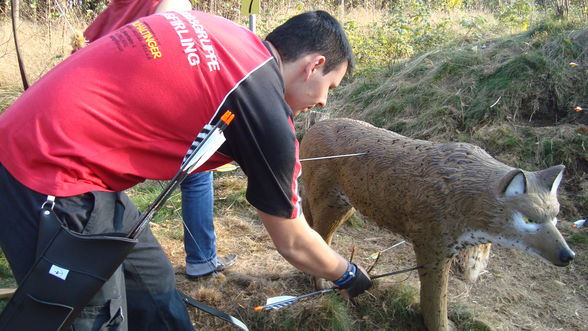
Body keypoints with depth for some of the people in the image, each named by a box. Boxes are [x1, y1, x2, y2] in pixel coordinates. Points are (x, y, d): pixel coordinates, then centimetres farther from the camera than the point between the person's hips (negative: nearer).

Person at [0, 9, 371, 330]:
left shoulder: (217, 30, 4)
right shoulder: (268, 116, -16)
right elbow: (294, 244, -2)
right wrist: (348, 274, 17)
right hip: (51, 175, -9)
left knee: (155, 288, 18)